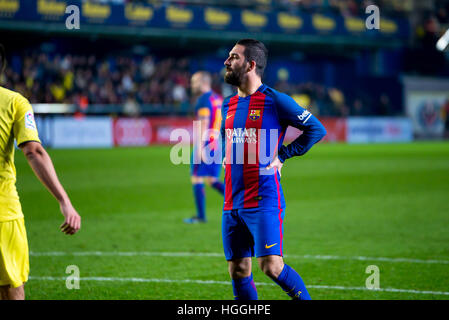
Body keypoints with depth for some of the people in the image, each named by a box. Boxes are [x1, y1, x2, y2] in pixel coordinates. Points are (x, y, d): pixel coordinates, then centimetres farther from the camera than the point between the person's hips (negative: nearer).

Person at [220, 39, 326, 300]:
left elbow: (316, 129, -3)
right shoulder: (229, 105, 15)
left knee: (271, 266, -15)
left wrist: (283, 155, -5)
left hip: (264, 201, -6)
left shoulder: (275, 100, -6)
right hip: (232, 203, 7)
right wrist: (227, 159, 15)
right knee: (238, 271, 6)